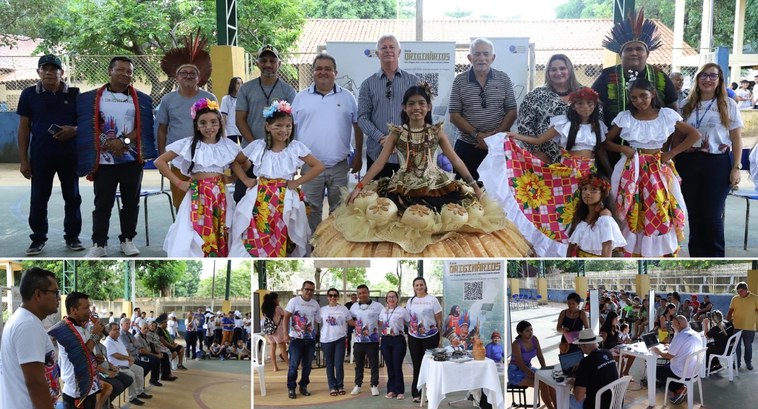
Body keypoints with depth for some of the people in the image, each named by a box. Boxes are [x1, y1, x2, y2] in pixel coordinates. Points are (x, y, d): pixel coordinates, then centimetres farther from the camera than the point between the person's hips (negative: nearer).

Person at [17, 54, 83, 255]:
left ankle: (72, 237, 18)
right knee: (38, 199, 3)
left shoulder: (75, 94, 3)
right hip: (40, 155, 0)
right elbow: (24, 129, 4)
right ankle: (38, 239, 14)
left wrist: (74, 130, -16)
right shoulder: (29, 94, 2)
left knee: (72, 197, 7)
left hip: (70, 155, 1)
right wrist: (23, 159, -1)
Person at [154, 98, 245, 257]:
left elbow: (245, 162, 18)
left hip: (220, 197, 3)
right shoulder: (188, 144, -2)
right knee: (198, 236, -8)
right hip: (198, 197, -3)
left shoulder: (227, 145, 6)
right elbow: (159, 162, -2)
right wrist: (178, 183, -6)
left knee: (219, 237, 3)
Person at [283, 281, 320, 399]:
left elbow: (317, 321, 11)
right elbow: (286, 317, -5)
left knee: (307, 365, 9)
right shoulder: (294, 301, -5)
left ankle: (303, 386, 22)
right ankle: (291, 388, 8)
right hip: (296, 339, -4)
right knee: (294, 365, -3)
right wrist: (286, 334, -11)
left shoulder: (315, 304, 7)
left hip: (310, 339, 4)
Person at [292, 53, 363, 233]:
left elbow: (358, 127, 8)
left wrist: (358, 156, 3)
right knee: (312, 210, 7)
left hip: (339, 166, 0)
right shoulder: (301, 97, 5)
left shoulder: (347, 97, 5)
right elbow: (291, 129, 7)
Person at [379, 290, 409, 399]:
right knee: (389, 366, 7)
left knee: (397, 367, -6)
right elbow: (379, 323, 23)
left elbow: (410, 322, -2)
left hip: (398, 340, -4)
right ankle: (391, 390, 15)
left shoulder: (402, 310, -3)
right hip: (385, 340, 4)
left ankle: (400, 391, 4)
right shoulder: (383, 311, 12)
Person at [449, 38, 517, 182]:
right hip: (467, 147, 0)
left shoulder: (504, 79, 5)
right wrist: (477, 134, -13)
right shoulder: (460, 81, 2)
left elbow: (512, 112, 4)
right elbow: (454, 115, -1)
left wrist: (495, 135, -11)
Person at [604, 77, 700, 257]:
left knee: (660, 214, -2)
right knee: (632, 215, 1)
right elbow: (607, 142, 7)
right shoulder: (625, 117, 0)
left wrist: (672, 153, -4)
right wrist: (622, 149, -11)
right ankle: (633, 253, 9)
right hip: (632, 171, 0)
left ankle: (661, 254, 6)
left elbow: (694, 134, 2)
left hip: (658, 170, 0)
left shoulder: (667, 115, -2)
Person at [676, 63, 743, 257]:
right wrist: (673, 164, 7)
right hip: (689, 162, 3)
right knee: (694, 213, 7)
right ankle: (697, 258, 18)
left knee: (712, 215, -2)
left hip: (717, 163, -3)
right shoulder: (687, 105, 9)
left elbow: (737, 139, 1)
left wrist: (736, 167, -5)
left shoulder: (728, 105, 2)